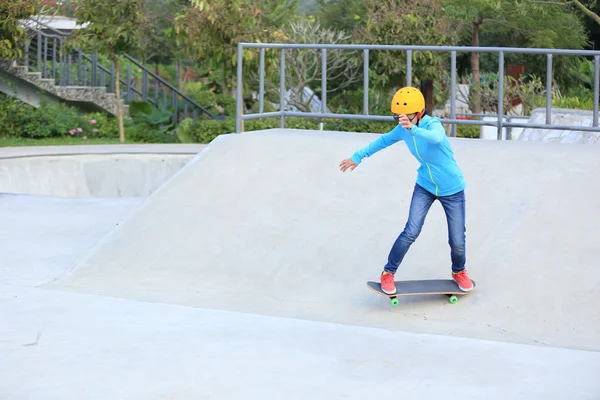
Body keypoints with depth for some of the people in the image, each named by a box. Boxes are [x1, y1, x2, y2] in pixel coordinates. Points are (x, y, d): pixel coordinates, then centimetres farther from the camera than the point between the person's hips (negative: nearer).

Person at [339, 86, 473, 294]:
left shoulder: (433, 124, -27)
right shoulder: (403, 129, -11)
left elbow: (436, 138, -53)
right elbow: (383, 140, 10)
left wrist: (413, 129, -72)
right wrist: (357, 157, 16)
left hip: (452, 190, -3)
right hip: (425, 187, 3)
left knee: (457, 241, 1)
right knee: (411, 232, -12)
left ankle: (459, 272, 33)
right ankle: (388, 273, 6)